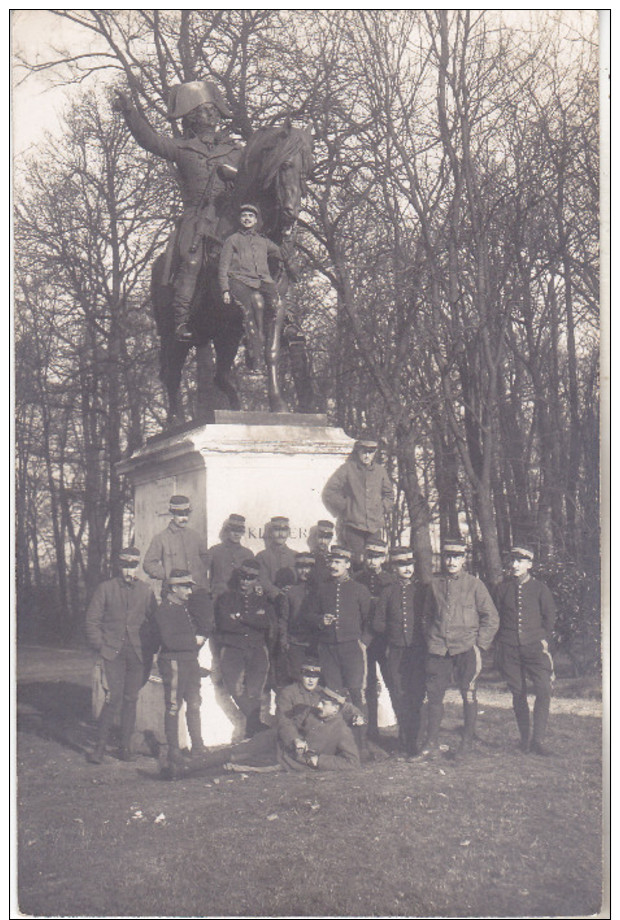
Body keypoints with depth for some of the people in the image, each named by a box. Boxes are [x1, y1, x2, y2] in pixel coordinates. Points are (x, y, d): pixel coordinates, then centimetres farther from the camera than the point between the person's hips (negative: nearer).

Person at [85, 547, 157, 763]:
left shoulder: (145, 591, 8)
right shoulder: (105, 589, 3)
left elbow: (154, 621, 13)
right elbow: (92, 620, 3)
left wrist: (149, 650, 4)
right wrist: (99, 646, -5)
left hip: (138, 654, 2)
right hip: (112, 653, -2)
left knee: (131, 699, 6)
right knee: (114, 697, -12)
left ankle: (125, 746, 16)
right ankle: (100, 745, -1)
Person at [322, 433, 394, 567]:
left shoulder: (380, 470, 12)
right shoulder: (347, 468, 0)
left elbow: (389, 495, 28)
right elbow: (329, 492, 1)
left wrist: (383, 510, 13)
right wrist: (344, 508, 0)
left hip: (375, 526, 4)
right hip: (353, 526, -3)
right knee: (356, 562, -6)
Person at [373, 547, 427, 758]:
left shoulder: (422, 590, 5)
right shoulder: (388, 592, 7)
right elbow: (377, 623, 12)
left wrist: (422, 634, 1)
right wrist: (392, 634, 5)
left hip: (418, 649, -1)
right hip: (396, 651, 1)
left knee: (416, 694, -3)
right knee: (398, 695, 3)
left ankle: (411, 740, 6)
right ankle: (406, 739, 17)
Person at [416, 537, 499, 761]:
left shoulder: (474, 584, 1)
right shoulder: (435, 584, 9)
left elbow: (491, 618, 3)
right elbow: (427, 615, 21)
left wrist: (480, 644, -3)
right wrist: (430, 639, 10)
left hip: (466, 648, -2)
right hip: (438, 649, 2)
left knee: (468, 693, 2)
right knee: (434, 694, 1)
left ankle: (467, 741, 15)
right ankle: (431, 742, 11)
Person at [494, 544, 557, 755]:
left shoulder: (540, 588, 3)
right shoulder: (503, 588, 7)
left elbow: (550, 617, 11)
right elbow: (496, 617, 14)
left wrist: (544, 639, 1)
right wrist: (499, 645, 8)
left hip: (534, 647, -1)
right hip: (509, 648, 2)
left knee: (543, 691, -14)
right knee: (518, 693, 6)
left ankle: (538, 740, -9)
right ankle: (524, 738, 16)